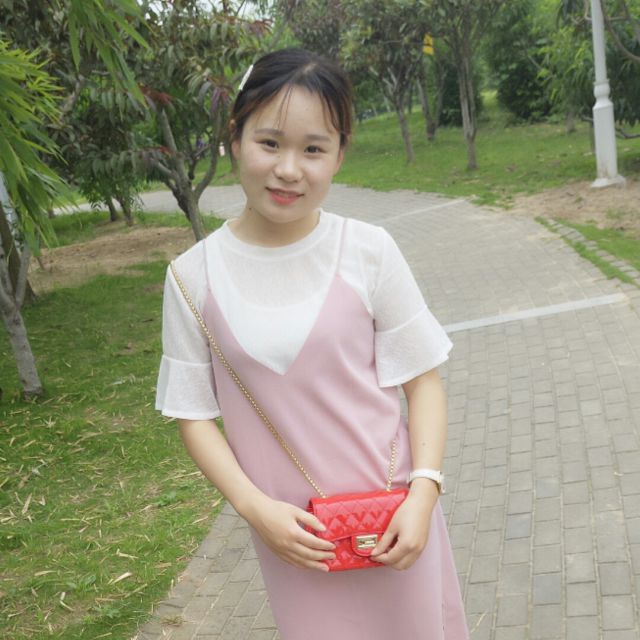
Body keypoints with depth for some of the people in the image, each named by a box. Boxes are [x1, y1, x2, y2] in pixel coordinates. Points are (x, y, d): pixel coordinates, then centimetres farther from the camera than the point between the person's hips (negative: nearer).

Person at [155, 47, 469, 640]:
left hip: (392, 519, 0)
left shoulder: (368, 252, -10)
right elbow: (193, 414, -2)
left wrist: (423, 493, -15)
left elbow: (423, 381, -5)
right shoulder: (195, 275, -8)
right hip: (292, 531, 0)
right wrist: (255, 508, -12)